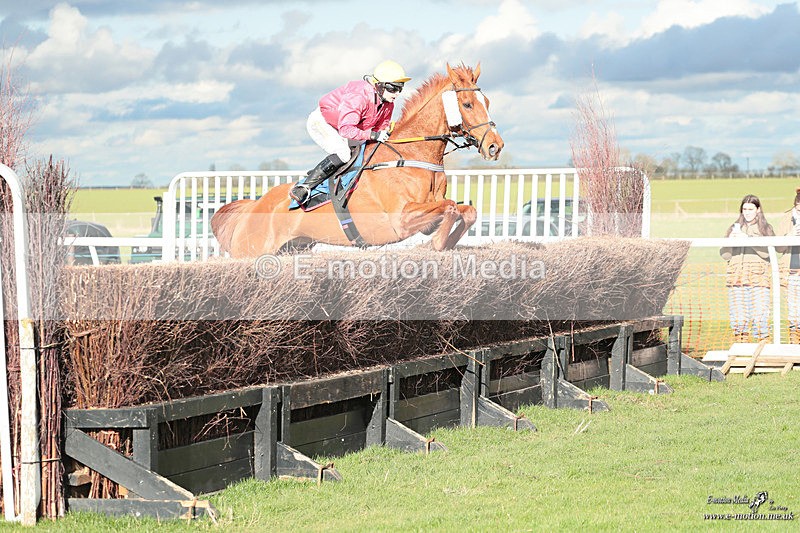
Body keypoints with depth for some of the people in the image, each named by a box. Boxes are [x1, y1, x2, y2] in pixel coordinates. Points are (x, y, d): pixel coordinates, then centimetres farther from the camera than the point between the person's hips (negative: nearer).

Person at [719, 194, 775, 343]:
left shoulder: (766, 229, 10)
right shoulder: (734, 228, 17)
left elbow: (767, 252, -5)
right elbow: (724, 255, 13)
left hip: (758, 278, -2)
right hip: (736, 278, 2)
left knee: (760, 315, -11)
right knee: (739, 317, -2)